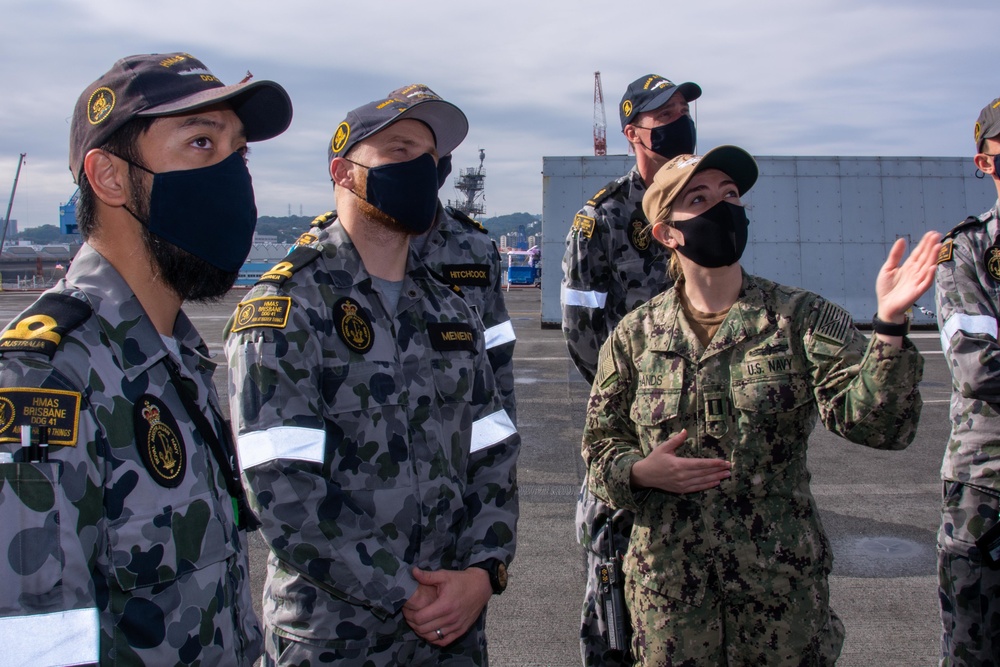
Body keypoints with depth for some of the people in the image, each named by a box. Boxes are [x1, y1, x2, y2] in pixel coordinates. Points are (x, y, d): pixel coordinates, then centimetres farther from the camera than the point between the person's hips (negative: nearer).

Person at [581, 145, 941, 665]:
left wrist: (889, 325, -28)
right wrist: (641, 472, -12)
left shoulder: (802, 318, -3)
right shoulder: (635, 334, 1)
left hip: (783, 583, -1)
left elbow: (873, 421, -15)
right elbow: (600, 444, 8)